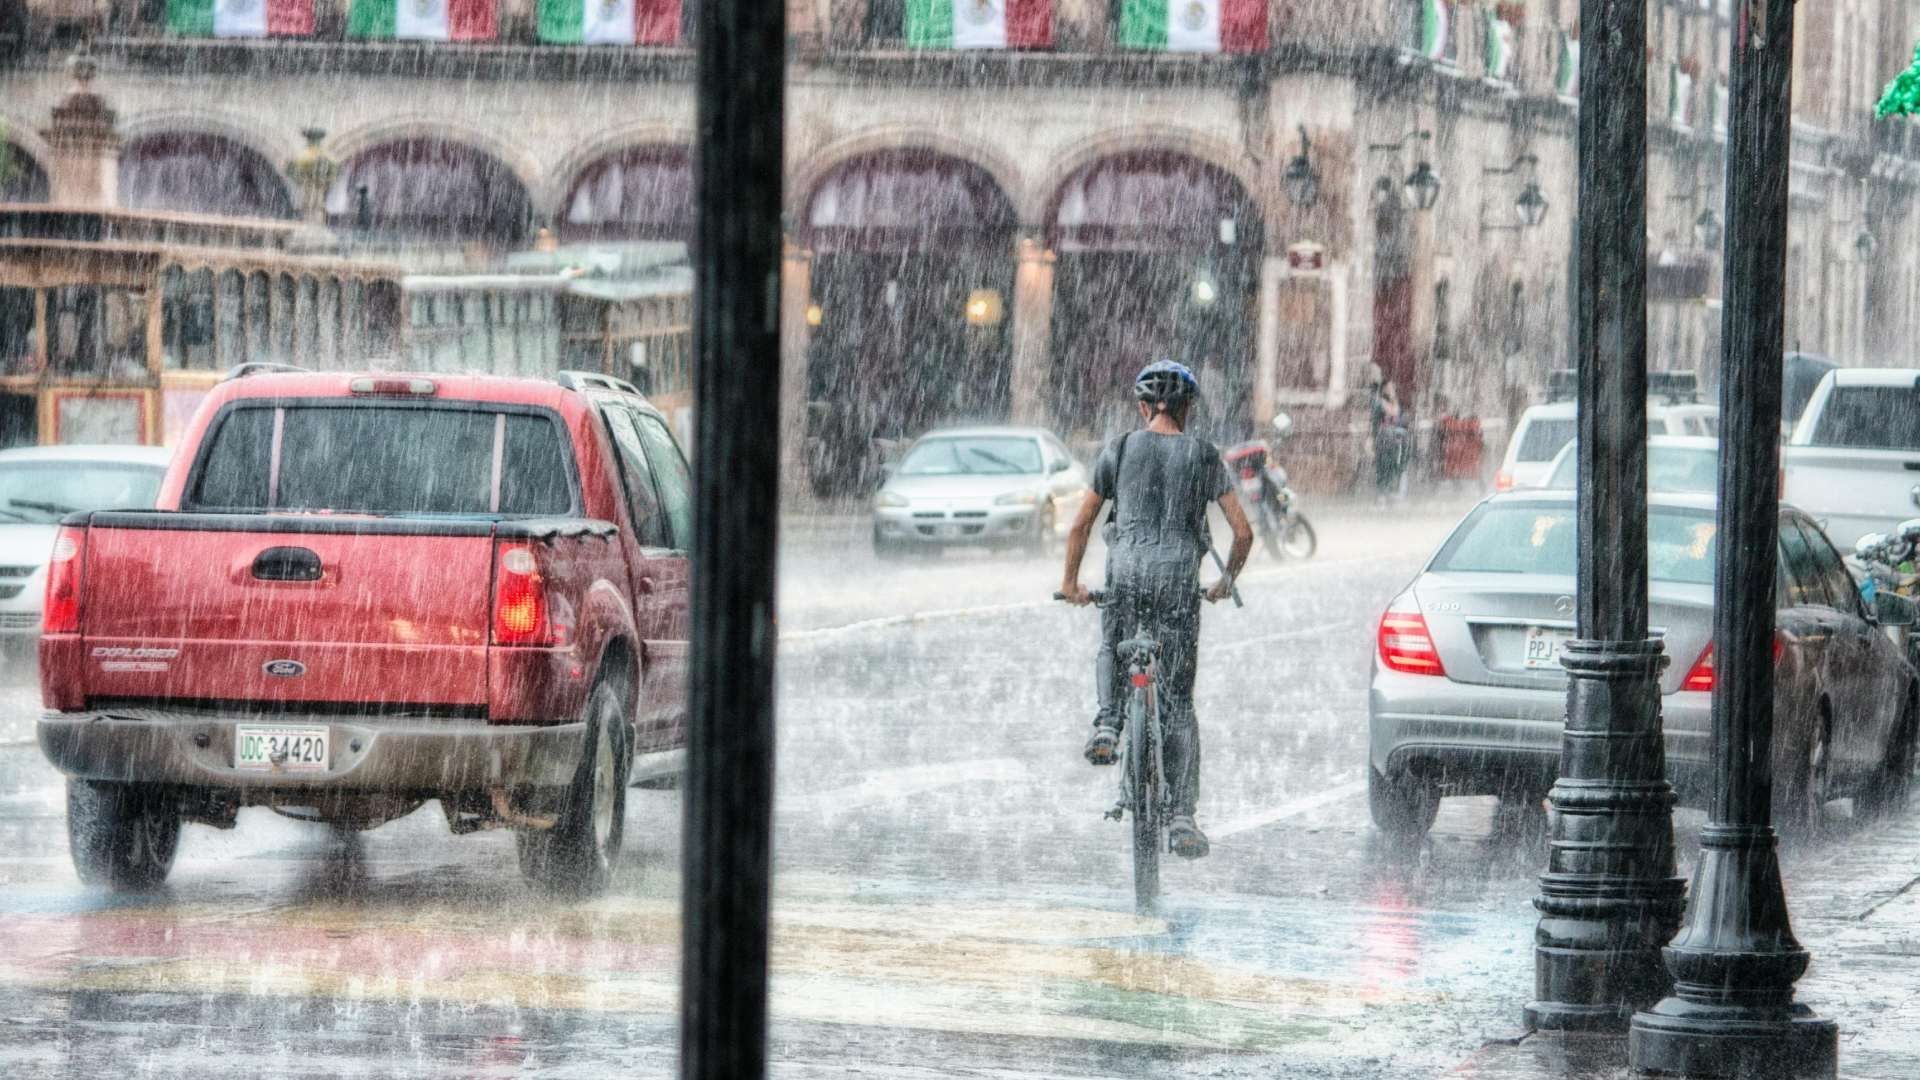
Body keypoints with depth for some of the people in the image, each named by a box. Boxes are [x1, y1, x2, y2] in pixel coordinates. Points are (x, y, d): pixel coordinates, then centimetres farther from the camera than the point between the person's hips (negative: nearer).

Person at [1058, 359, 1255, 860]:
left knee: (1111, 650, 31)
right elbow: (1243, 532, 6)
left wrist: (1071, 582, 24)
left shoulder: (1120, 450, 8)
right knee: (1178, 703, 5)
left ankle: (1107, 721, 1)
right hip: (1180, 574, 0)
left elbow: (1081, 524, 11)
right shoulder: (1204, 457, 8)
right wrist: (1226, 582, 23)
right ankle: (1182, 815, -1)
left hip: (1127, 568, 0)